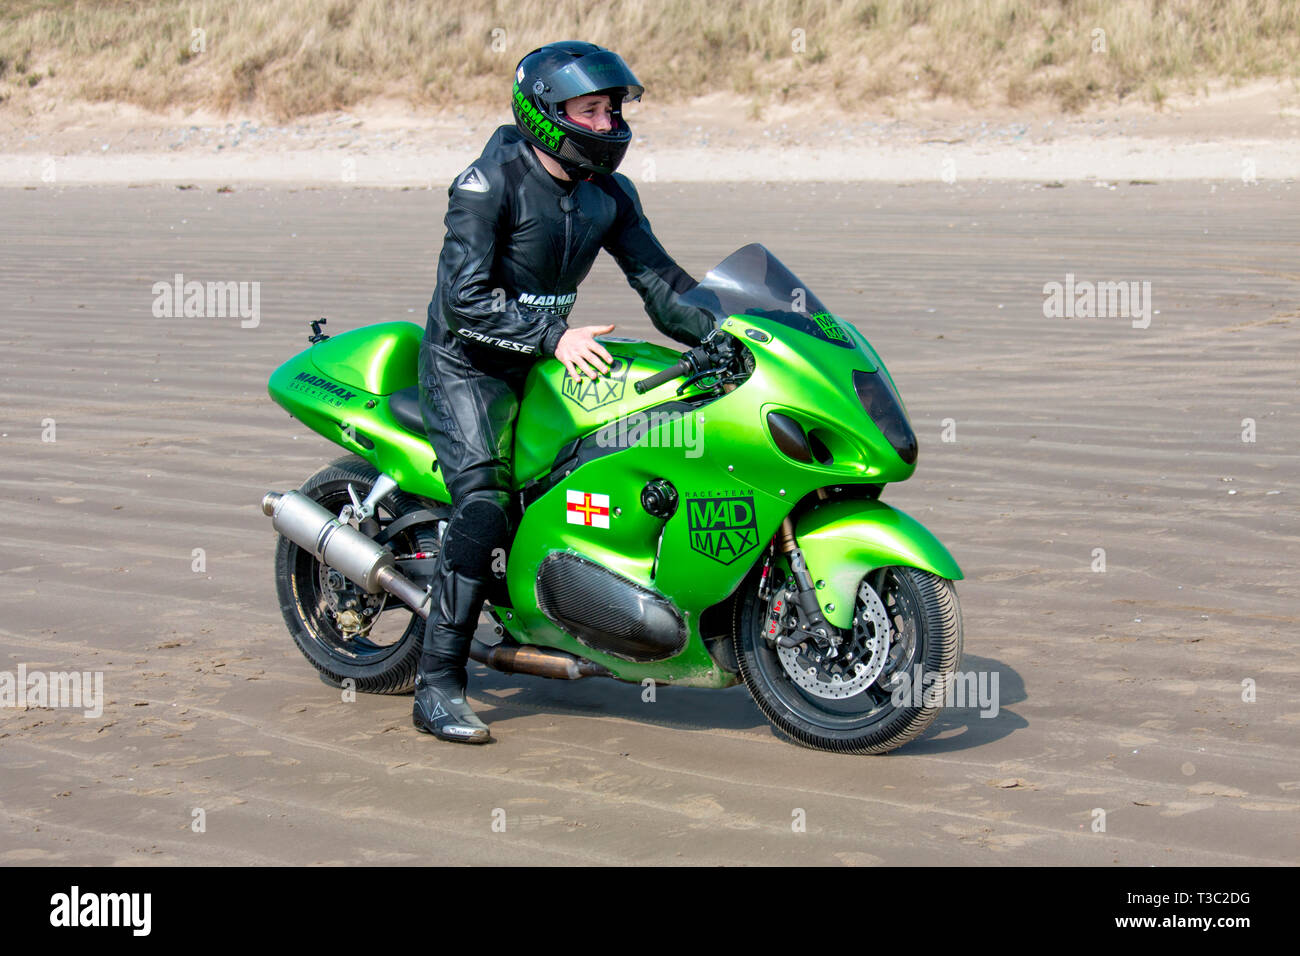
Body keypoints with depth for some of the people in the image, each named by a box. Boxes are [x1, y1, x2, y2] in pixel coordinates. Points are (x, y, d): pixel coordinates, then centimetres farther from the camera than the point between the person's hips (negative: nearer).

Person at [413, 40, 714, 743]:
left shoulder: (609, 195, 3)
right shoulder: (489, 182, -18)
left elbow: (659, 282, 3)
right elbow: (466, 297, -24)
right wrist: (553, 337, -31)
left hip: (544, 361, 8)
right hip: (467, 364, -7)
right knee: (484, 506, -24)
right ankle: (437, 688, -25)